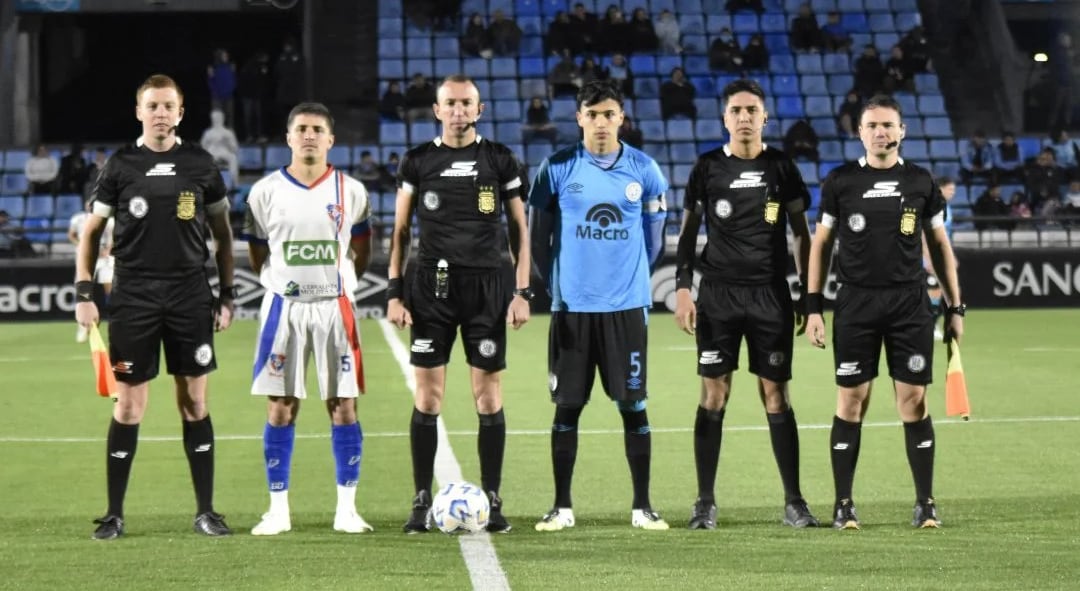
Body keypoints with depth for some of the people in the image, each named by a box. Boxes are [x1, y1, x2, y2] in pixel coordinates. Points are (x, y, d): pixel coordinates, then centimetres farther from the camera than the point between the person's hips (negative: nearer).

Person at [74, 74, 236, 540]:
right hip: (134, 296, -1)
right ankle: (114, 514, 8)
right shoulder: (121, 165, 2)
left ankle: (206, 511, 10)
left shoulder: (200, 165, 5)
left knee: (194, 402, 3)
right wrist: (83, 293, -2)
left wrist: (227, 295, 8)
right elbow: (92, 231, 7)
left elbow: (222, 233, 13)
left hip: (190, 294, 1)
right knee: (129, 405, 0)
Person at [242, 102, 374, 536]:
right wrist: (288, 281, 9)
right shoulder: (265, 191, 3)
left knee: (343, 406, -1)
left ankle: (346, 509, 5)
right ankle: (278, 509, 6)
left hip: (335, 308, 0)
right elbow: (258, 258, 12)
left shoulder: (350, 191, 4)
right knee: (281, 408, 0)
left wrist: (331, 281, 9)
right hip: (283, 307, 0)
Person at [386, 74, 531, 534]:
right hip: (431, 288, 0)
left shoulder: (500, 160, 5)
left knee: (488, 396, 1)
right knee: (427, 397, -1)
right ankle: (422, 502, 5)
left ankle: (492, 501, 8)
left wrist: (522, 292, -1)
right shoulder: (417, 161, 6)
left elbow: (519, 229, 7)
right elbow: (401, 231, 9)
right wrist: (394, 293, 1)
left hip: (486, 288, 0)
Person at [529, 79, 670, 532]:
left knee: (633, 405, 1)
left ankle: (642, 507, 8)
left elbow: (653, 235, 13)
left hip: (627, 306, 0)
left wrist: (630, 276, 11)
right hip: (572, 306, 0)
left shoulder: (643, 170, 3)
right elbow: (539, 236, 7)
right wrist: (558, 283, 6)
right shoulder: (557, 168, 0)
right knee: (567, 406, 3)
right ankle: (562, 507, 11)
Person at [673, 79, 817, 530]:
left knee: (776, 395, 1)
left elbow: (802, 234, 9)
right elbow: (688, 230, 9)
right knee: (713, 394, -1)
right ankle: (705, 502, 5)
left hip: (771, 294, 0)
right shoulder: (707, 167, 4)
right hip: (718, 294, 0)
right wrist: (683, 288, -1)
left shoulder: (781, 167, 5)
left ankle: (794, 502, 7)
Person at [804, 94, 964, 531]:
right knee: (851, 402, 0)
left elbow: (939, 245, 12)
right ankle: (843, 504, 7)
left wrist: (955, 306, 8)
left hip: (910, 303, 1)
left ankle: (925, 502, 6)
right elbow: (821, 245, 8)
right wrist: (814, 306, 2)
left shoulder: (920, 182, 7)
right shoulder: (840, 181, 4)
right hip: (856, 303, -1)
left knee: (914, 400, -1)